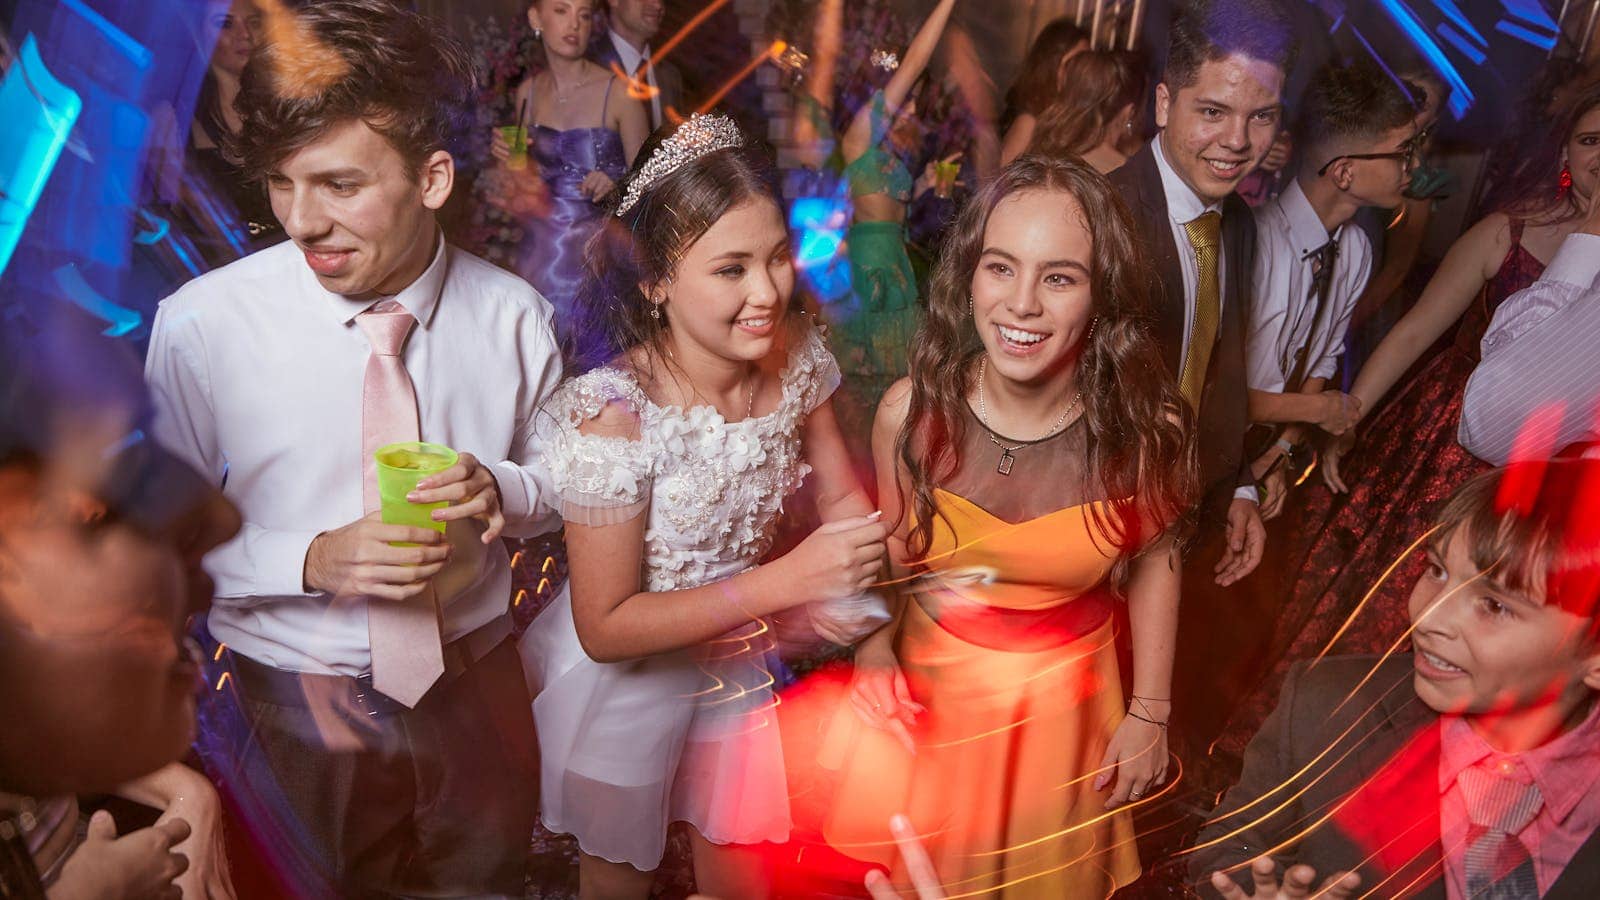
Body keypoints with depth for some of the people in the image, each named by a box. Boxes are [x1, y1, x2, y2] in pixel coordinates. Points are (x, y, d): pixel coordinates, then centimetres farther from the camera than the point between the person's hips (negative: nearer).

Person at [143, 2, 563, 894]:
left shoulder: (513, 315, -11)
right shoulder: (198, 328, -17)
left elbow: (559, 479, 3)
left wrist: (498, 488, -20)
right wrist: (313, 559, -26)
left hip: (477, 683, 2)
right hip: (297, 703, -2)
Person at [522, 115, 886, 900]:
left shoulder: (795, 355, -16)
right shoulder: (612, 416, -32)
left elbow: (842, 496, -2)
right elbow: (606, 628, -26)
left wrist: (852, 564, -25)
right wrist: (787, 581, -32)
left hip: (742, 655, 4)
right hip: (627, 681, -4)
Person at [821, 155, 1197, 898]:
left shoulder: (1145, 427, -22)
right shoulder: (911, 411, -21)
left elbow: (1153, 558, -3)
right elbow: (889, 559, -3)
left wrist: (1150, 713, 2)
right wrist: (874, 654, -16)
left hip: (1064, 706, 0)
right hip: (928, 696, 1)